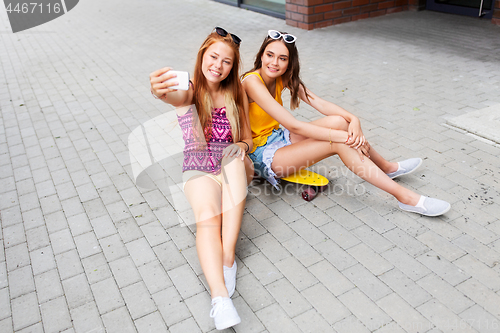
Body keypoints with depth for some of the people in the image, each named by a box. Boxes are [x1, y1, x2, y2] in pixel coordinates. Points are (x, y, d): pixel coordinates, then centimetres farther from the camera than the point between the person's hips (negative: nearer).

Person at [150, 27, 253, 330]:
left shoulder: (237, 94, 9)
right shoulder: (191, 90, -1)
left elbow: (247, 139, 13)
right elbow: (178, 97, -27)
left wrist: (241, 147, -11)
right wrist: (162, 91, -52)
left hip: (233, 166, 2)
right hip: (199, 168, -2)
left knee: (233, 154, -34)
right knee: (208, 217, -30)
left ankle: (228, 257, -33)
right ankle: (221, 297, -43)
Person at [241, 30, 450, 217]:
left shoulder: (283, 77, 1)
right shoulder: (252, 82, -24)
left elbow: (318, 102, -6)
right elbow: (293, 126, -30)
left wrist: (353, 119, -24)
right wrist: (343, 136, -29)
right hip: (262, 155, -7)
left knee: (338, 121, -12)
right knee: (338, 144, -22)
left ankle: (388, 168, 9)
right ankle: (405, 198, -17)